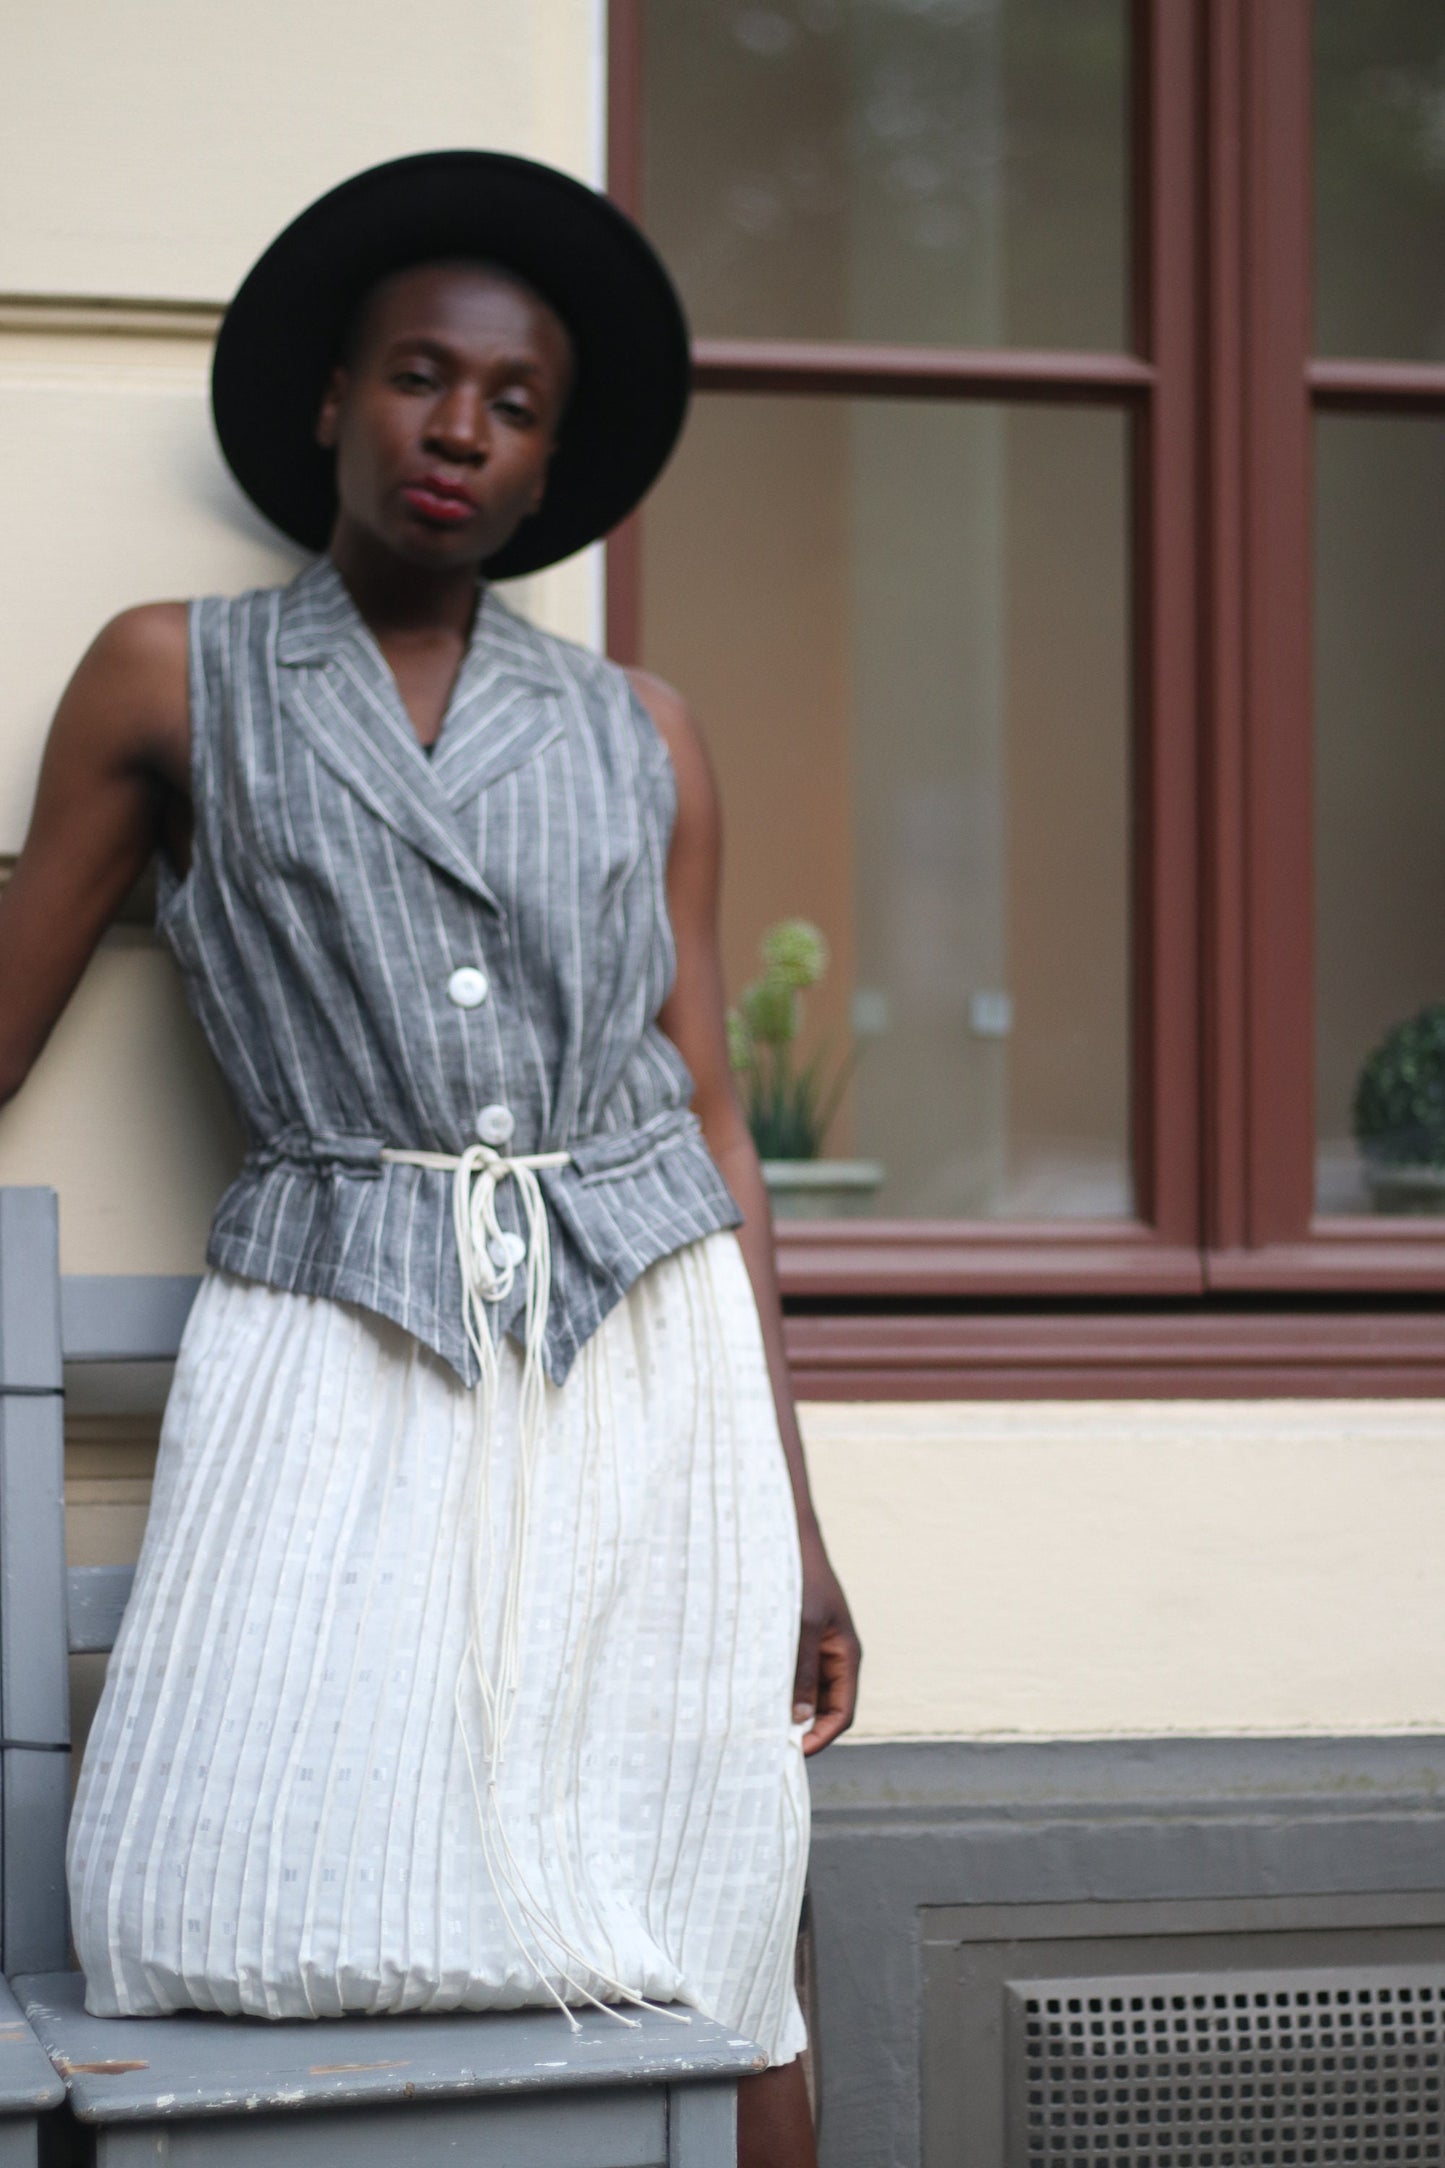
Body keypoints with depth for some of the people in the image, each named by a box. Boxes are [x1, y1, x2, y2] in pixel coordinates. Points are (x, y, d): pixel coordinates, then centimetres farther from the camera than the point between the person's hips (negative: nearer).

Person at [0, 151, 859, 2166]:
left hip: (647, 1347, 2)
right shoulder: (175, 682, 9)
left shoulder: (642, 737, 14)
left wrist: (796, 1514, 9)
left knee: (710, 1963, -4)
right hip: (338, 1364, -1)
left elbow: (710, 1117, 13)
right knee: (228, 1944, -18)